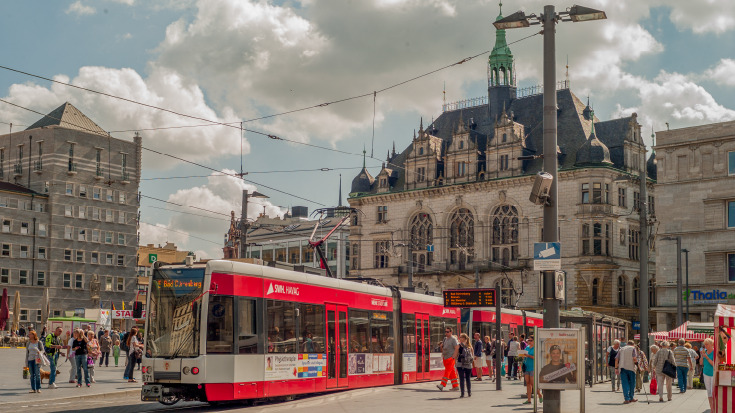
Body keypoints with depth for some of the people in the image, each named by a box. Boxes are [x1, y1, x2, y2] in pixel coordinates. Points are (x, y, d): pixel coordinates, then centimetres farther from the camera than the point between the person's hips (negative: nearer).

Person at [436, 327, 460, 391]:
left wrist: (453, 357, -17)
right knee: (452, 372, 9)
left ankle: (442, 385, -20)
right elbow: (442, 346, 29)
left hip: (450, 358, -8)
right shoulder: (445, 339, 16)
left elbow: (457, 348, -13)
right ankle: (455, 386, 13)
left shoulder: (453, 339, -6)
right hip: (445, 358, 8)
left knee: (447, 371, -12)